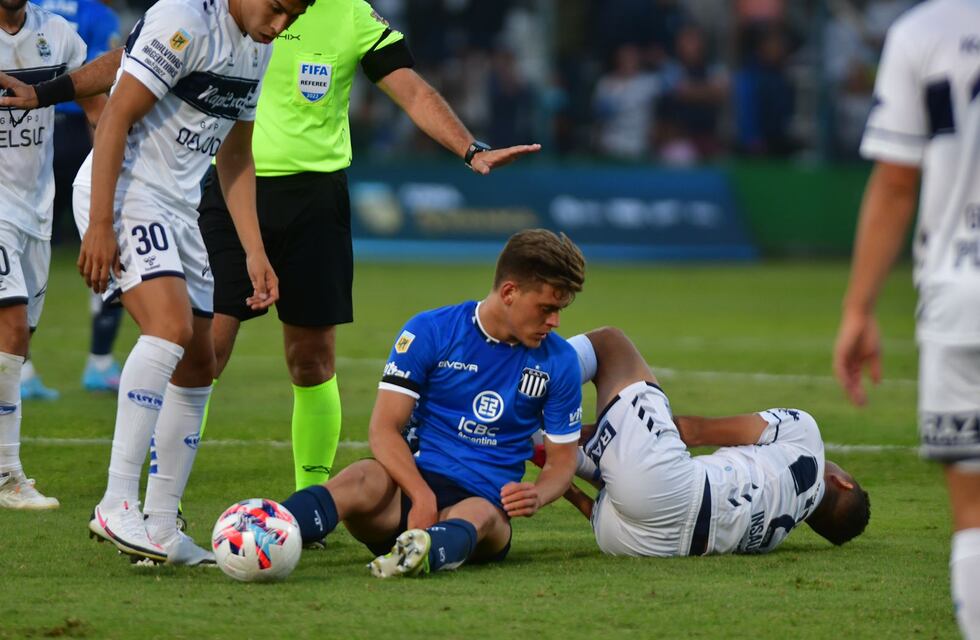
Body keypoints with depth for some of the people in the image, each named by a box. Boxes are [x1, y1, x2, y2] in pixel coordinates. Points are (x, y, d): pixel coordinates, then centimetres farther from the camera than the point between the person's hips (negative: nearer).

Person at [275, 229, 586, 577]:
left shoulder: (558, 362, 7)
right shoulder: (430, 332, 1)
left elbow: (562, 458, 13)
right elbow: (383, 428, -6)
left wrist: (537, 496, -12)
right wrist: (422, 496, -23)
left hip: (486, 499, 1)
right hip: (415, 481, 0)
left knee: (481, 514, -38)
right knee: (363, 479, -36)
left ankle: (426, 552, -75)